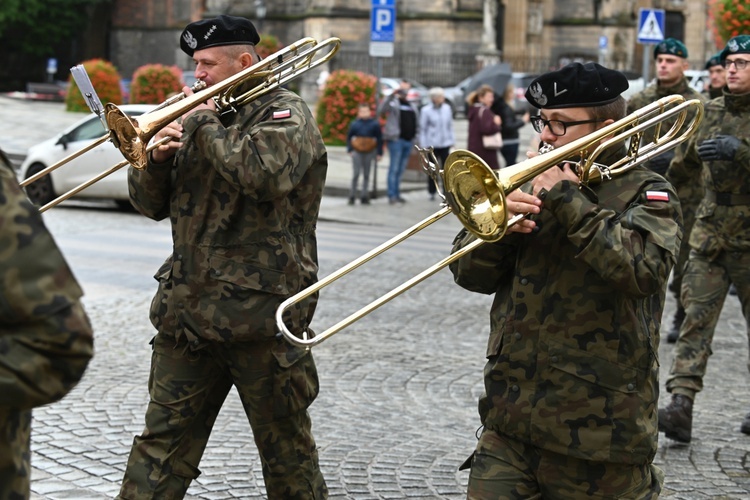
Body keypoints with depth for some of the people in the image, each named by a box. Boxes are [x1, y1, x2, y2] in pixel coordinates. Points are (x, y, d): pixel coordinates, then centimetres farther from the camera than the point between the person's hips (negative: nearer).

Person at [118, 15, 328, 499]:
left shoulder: (286, 114, -3)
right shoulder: (204, 114, 17)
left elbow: (264, 172, -27)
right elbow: (152, 204, 17)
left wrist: (204, 123, -15)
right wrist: (157, 155, -3)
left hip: (259, 313, -6)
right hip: (189, 309, 6)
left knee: (288, 450, 7)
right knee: (162, 442, 5)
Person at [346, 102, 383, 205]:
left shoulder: (374, 124, 0)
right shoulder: (354, 124, 1)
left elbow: (379, 139, 4)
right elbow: (349, 137, 9)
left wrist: (379, 153, 1)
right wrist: (350, 149, -1)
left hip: (369, 152, 1)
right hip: (357, 152, -1)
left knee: (366, 175, 6)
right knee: (356, 173, -8)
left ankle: (364, 196, 13)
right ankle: (352, 196, -2)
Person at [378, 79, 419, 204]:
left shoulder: (412, 106, 20)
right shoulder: (393, 103, -1)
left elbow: (417, 123, 24)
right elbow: (381, 110, -20)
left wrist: (414, 136, 12)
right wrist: (392, 95, -26)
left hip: (409, 141, 6)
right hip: (396, 140, -6)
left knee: (401, 170, 10)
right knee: (394, 168, -8)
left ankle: (397, 194, 15)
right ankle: (392, 195, -7)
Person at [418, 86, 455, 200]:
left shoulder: (447, 108, 3)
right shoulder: (426, 110, -7)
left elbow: (450, 126, 11)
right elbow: (422, 129, -4)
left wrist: (452, 140, 9)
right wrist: (424, 145, -6)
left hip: (445, 144, 2)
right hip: (432, 144, -2)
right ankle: (432, 192, 21)